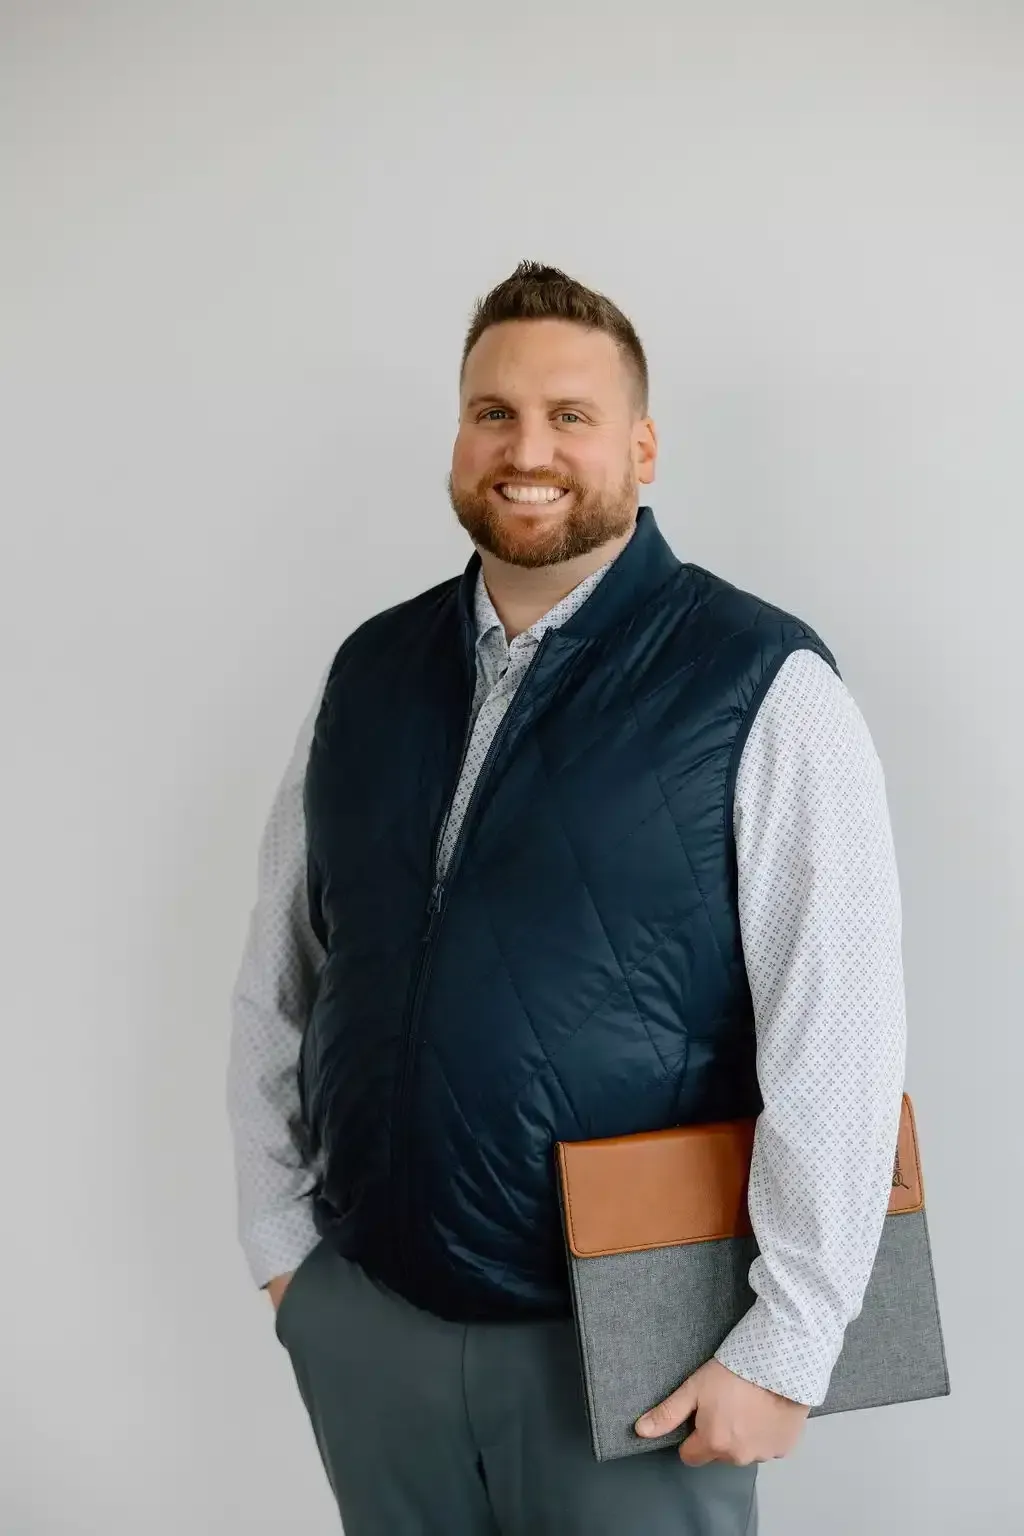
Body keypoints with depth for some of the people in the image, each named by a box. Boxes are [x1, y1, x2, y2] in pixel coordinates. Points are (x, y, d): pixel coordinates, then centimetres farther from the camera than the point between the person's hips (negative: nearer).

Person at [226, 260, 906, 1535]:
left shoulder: (761, 687, -11)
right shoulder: (369, 672, 4)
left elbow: (837, 1034, -14)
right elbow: (277, 974, 9)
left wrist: (784, 1347, -14)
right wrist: (278, 1234, 8)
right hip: (361, 1315, 4)